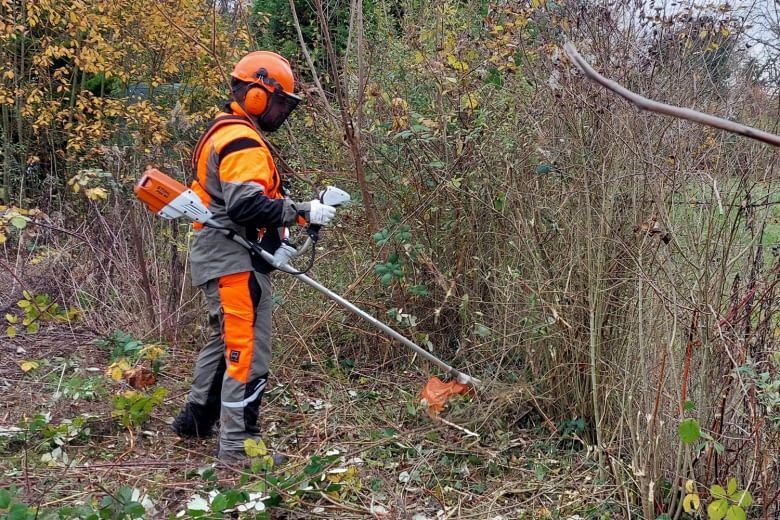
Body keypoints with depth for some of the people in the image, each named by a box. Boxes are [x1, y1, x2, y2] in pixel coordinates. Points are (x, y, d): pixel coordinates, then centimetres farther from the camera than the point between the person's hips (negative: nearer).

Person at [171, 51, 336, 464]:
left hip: (222, 257, 11)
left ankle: (196, 419, 35)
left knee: (225, 340, 23)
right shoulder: (241, 141, -16)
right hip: (236, 262, -11)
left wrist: (276, 238, 10)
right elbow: (247, 205, -28)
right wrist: (302, 211, -22)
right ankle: (238, 443, -3)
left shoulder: (225, 133, 18)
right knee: (247, 350, -7)